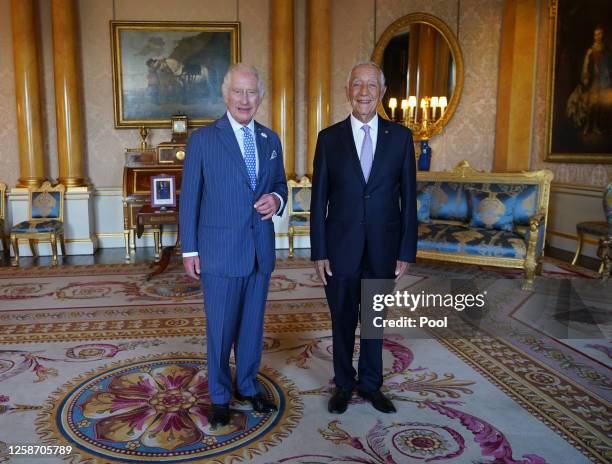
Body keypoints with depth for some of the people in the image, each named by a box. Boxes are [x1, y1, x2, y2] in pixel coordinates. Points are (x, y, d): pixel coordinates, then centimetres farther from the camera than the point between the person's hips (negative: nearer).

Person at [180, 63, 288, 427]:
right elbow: (189, 199, -4)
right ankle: (220, 396, 28)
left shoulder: (271, 140, 8)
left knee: (253, 324, 16)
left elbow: (280, 185, 16)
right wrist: (189, 250, -6)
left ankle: (248, 385, 36)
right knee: (221, 329, 8)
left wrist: (276, 199, -9)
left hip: (261, 250, 4)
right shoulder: (203, 139, -5)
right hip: (220, 251, -4)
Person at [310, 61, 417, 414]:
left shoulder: (400, 136, 0)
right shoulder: (330, 138, -1)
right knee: (343, 321, 13)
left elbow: (408, 198, 1)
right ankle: (344, 384, 34)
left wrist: (406, 252, -3)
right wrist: (318, 252, -4)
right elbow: (319, 200, -1)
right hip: (341, 249, 0)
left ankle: (371, 384, 35)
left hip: (383, 249, 1)